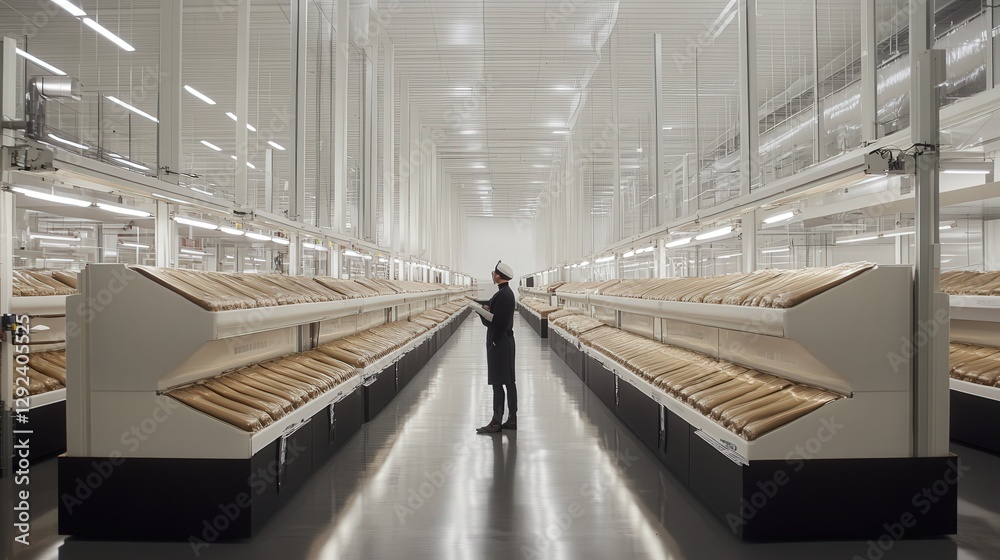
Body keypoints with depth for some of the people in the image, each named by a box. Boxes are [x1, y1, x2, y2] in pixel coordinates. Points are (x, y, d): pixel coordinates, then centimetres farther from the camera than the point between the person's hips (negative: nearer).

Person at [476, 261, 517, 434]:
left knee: (498, 382, -4)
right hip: (505, 340, 10)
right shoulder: (507, 292, 13)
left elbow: (499, 322, -23)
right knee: (508, 381, 12)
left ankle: (496, 422, 3)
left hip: (499, 342, -10)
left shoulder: (502, 294, -19)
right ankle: (511, 419, 19)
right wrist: (489, 310, 2)